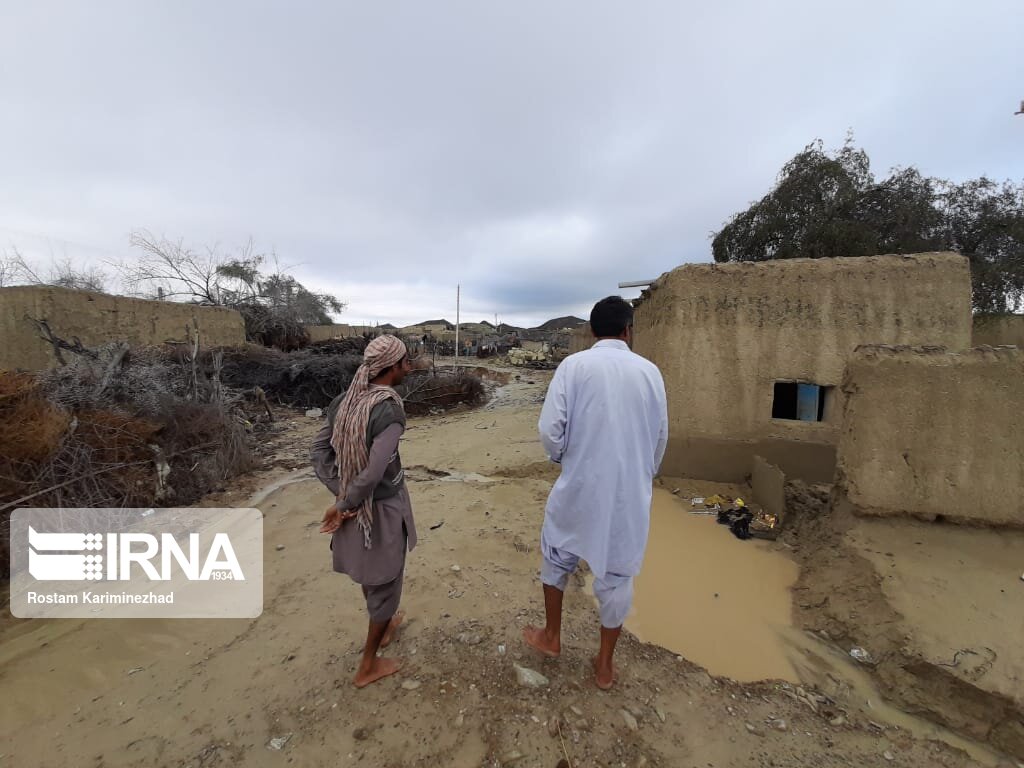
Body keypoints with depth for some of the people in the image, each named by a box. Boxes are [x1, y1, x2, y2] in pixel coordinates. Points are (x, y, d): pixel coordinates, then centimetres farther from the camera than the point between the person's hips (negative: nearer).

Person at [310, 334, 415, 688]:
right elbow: (374, 472, -31)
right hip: (384, 506, -7)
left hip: (355, 504, 7)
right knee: (385, 578, 14)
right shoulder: (390, 409, -26)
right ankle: (368, 666, 32)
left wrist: (342, 496, -6)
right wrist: (342, 506, -16)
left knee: (369, 569, 27)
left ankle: (384, 626, 53)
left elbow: (318, 452, -3)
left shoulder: (345, 401, -4)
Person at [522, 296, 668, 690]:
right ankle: (605, 665, 36)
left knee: (557, 557, 24)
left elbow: (550, 429, -14)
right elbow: (660, 437, 6)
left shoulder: (574, 365, -10)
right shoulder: (649, 371, -2)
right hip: (632, 494, 2)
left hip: (580, 488, -1)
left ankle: (551, 636, 41)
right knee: (617, 575, 18)